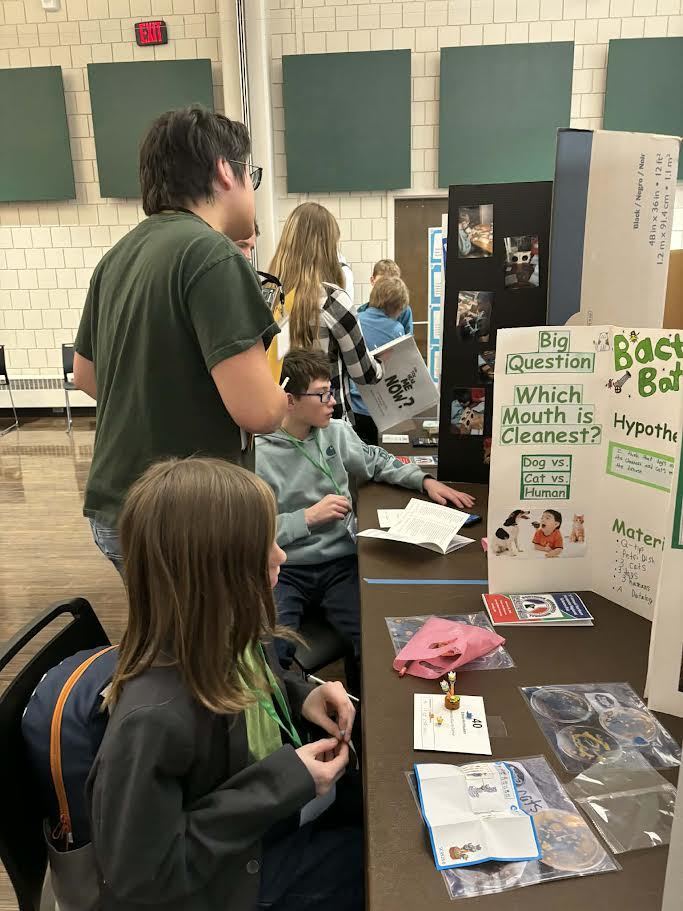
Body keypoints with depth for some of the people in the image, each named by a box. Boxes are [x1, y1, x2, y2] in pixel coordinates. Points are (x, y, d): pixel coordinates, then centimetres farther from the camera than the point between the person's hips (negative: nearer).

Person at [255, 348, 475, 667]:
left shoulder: (337, 431, 7)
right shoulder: (258, 455, -11)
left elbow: (377, 462, 27)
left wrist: (426, 481, 16)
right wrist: (308, 517, -14)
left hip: (341, 563, 4)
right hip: (283, 571, -4)